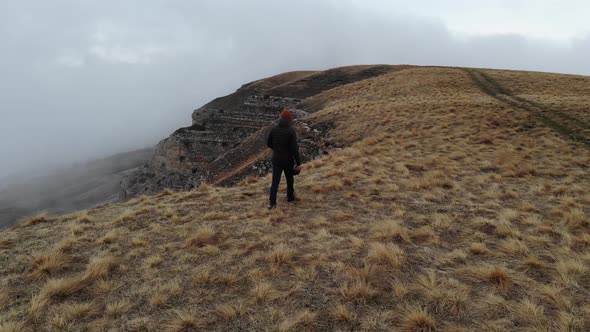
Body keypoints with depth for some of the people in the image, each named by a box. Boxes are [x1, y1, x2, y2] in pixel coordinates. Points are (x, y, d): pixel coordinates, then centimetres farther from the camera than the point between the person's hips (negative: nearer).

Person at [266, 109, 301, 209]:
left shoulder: (274, 129, -4)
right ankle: (290, 196, 37)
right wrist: (298, 162, -11)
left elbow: (268, 143, 6)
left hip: (276, 159, 3)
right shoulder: (291, 131, -17)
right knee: (289, 179, 20)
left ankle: (272, 203, 1)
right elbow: (294, 148, -19)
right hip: (288, 160, -3)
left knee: (275, 181, 6)